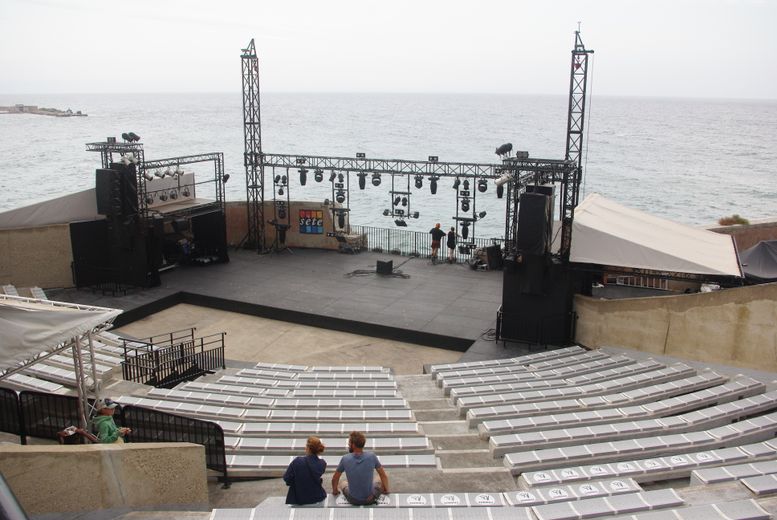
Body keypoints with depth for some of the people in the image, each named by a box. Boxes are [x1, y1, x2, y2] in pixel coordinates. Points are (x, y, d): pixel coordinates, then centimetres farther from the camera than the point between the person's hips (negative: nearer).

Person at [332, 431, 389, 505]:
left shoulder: (345, 459, -16)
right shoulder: (372, 456, -15)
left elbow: (334, 479, -1)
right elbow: (384, 476, -2)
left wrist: (335, 491, 20)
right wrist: (386, 490, 17)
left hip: (352, 500, 1)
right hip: (370, 499, -1)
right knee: (380, 484, 32)